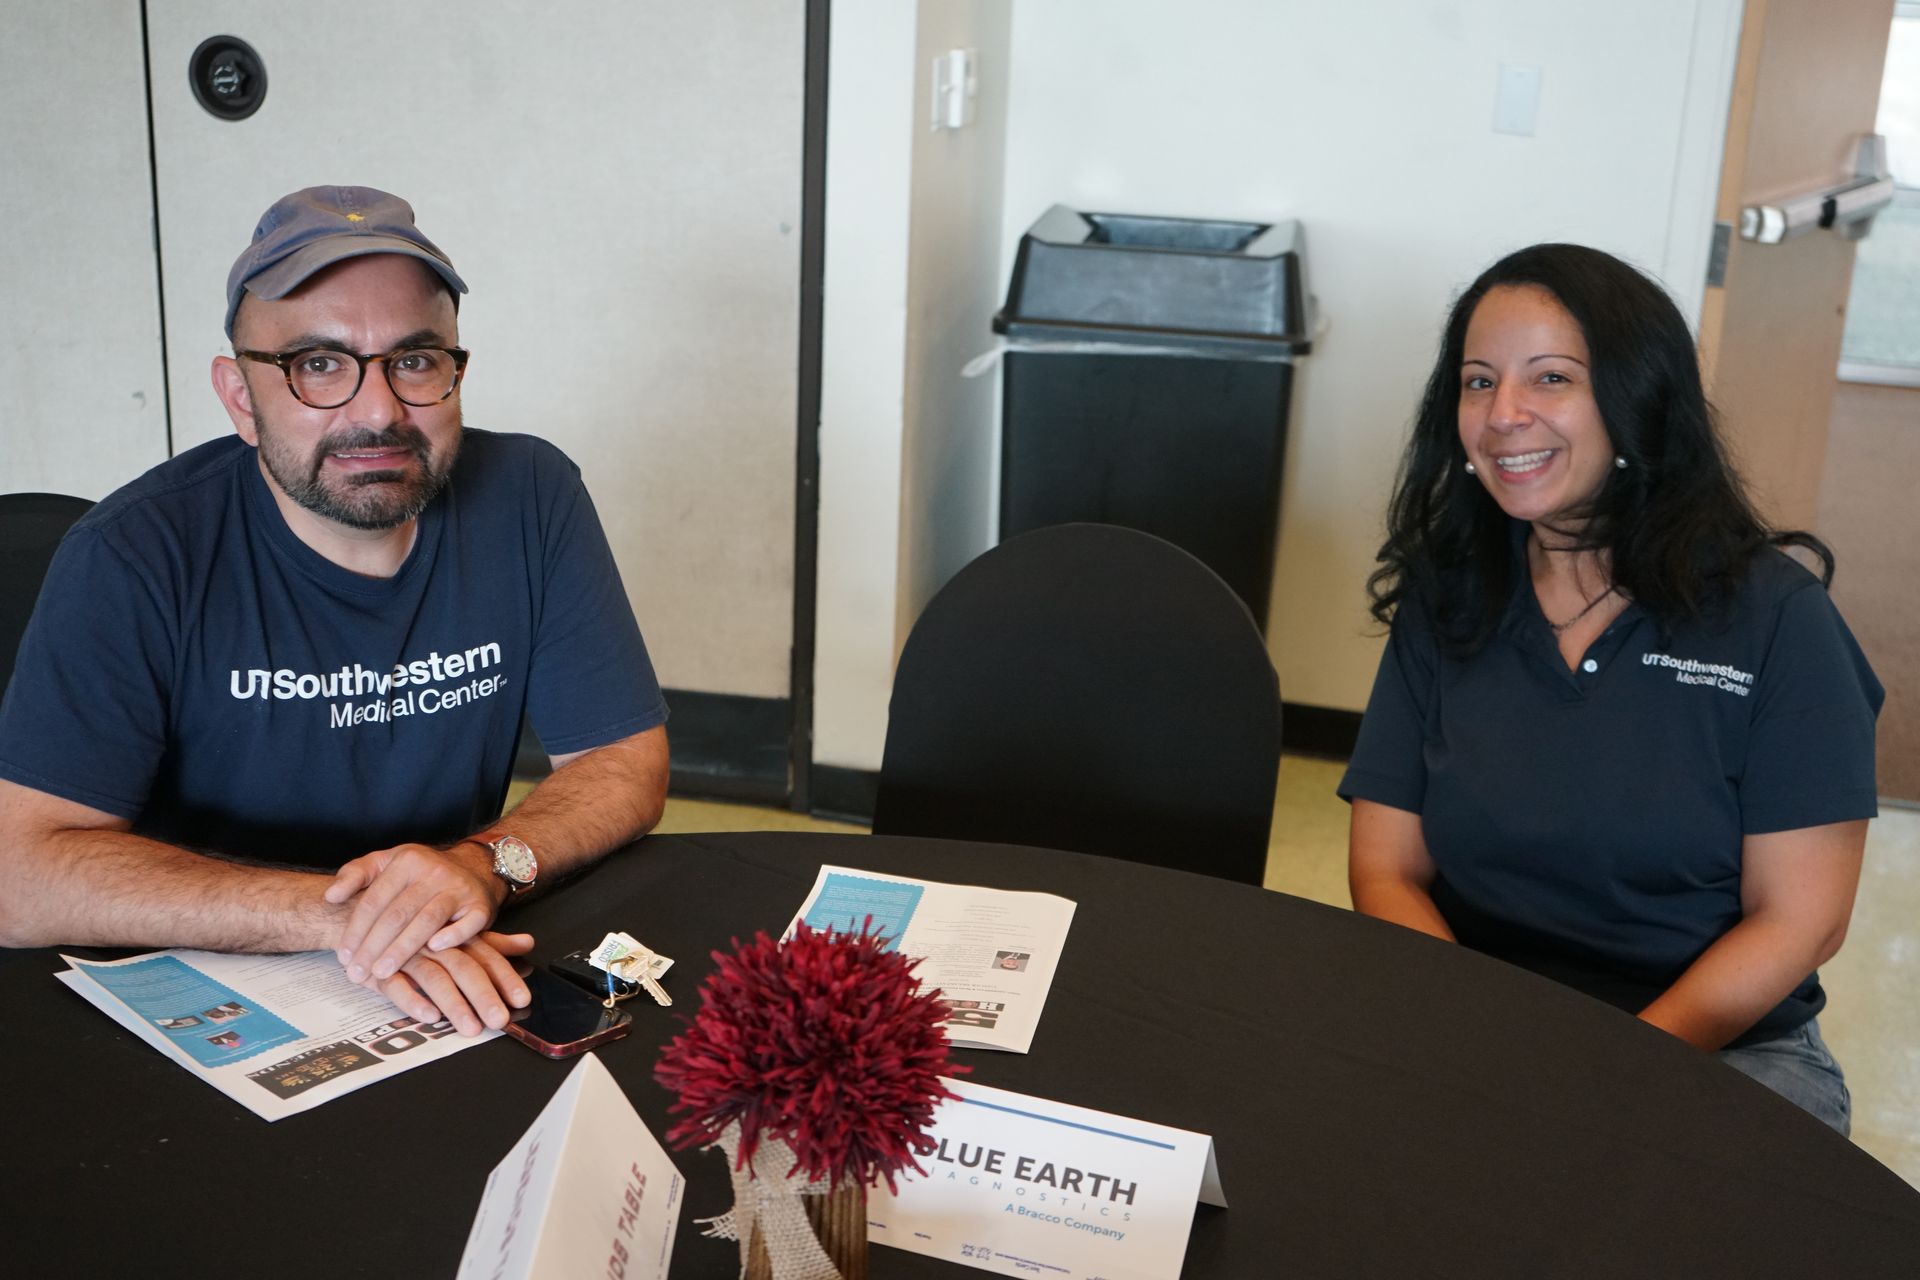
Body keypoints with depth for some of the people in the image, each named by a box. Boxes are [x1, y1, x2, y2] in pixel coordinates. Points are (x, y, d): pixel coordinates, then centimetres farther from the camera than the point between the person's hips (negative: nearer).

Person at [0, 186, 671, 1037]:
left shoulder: (531, 499, -5)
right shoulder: (131, 559, -13)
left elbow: (627, 762, -2)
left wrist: (486, 863, -23)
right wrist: (330, 911, -27)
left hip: (461, 995, 3)